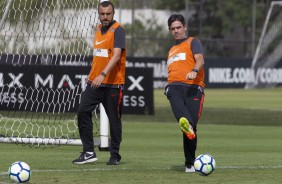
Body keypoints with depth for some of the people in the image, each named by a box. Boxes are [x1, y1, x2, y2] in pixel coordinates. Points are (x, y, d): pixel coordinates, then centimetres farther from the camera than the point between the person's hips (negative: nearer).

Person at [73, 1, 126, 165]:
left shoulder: (118, 30, -10)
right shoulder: (99, 29, 13)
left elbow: (116, 55, -22)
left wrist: (102, 75, -31)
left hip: (113, 84, -7)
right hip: (95, 82, 7)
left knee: (114, 119, 1)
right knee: (83, 112, -5)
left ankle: (115, 155, 13)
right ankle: (89, 152, -2)